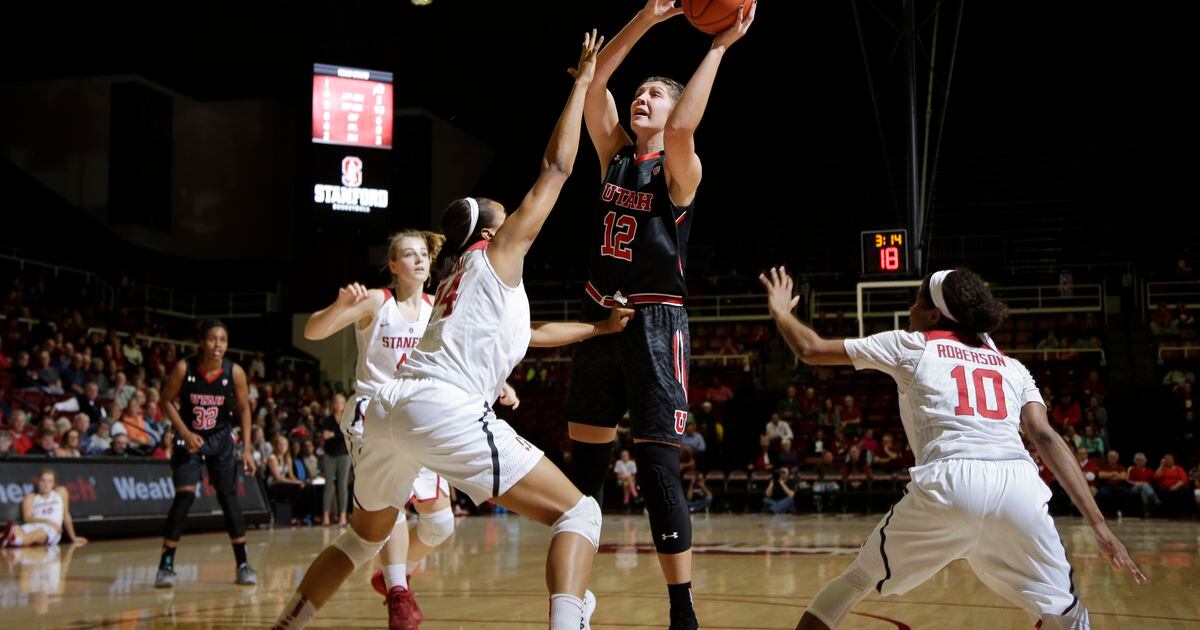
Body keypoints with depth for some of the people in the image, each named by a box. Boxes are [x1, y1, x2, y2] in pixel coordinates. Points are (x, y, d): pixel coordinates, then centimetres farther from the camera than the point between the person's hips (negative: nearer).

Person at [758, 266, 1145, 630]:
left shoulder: (911, 346, 20)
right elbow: (1046, 438, 11)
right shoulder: (1012, 366, 26)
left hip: (949, 484, -2)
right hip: (1018, 488, 2)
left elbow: (810, 350, 23)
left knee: (855, 582, 19)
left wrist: (780, 311, 43)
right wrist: (1098, 523, 6)